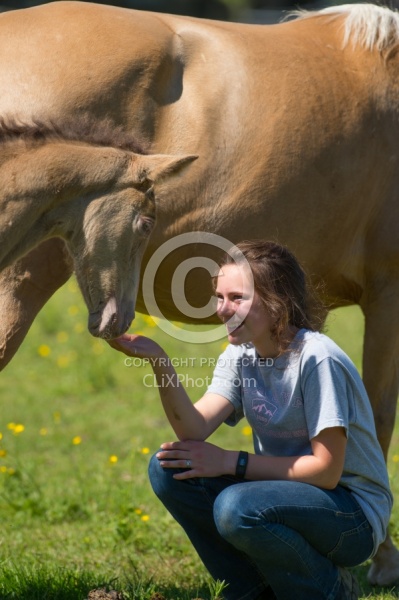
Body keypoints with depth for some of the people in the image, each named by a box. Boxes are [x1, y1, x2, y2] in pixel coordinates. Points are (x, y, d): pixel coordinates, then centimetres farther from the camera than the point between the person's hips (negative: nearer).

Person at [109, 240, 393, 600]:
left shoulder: (318, 359, -20)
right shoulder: (239, 356, 2)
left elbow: (325, 470, -21)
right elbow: (194, 430, -13)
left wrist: (232, 462, -19)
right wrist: (160, 363, -27)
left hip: (354, 514, -7)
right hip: (283, 492, 7)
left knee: (236, 507, -34)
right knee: (168, 469, -8)